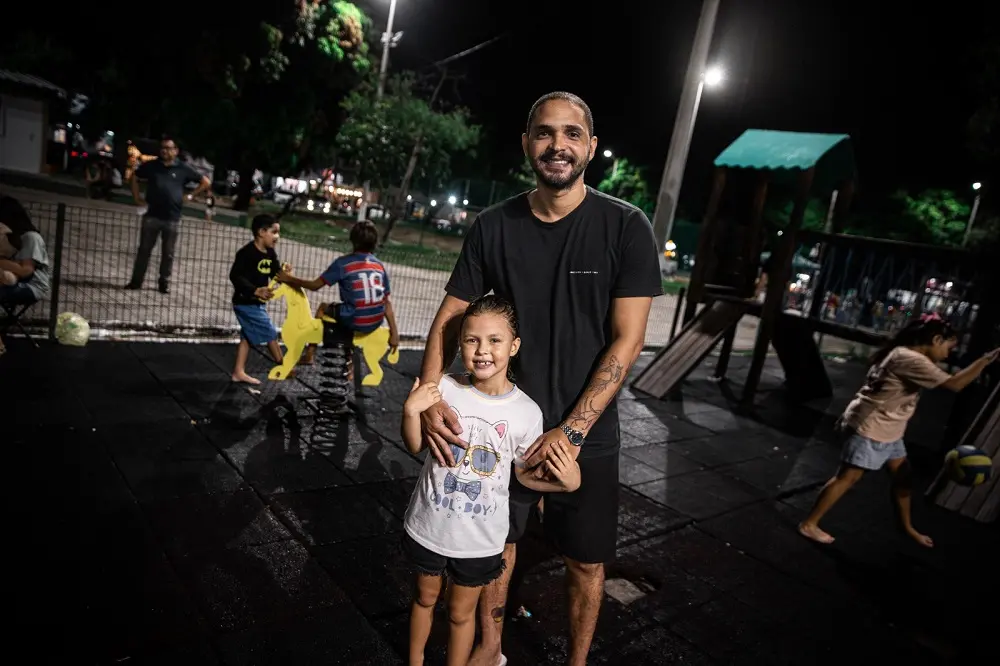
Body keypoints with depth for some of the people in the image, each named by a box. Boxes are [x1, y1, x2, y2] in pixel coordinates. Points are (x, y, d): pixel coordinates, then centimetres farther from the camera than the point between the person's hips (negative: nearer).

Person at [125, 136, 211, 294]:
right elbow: (134, 178, 22)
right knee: (144, 249, 5)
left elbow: (206, 182, 8)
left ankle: (164, 283, 17)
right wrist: (137, 197, 13)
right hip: (152, 215, 1)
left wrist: (191, 195, 3)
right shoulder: (151, 166, 6)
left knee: (168, 253, 7)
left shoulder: (183, 169, 2)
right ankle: (136, 281, 13)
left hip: (173, 218, -1)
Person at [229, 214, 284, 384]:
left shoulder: (270, 253, 7)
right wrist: (256, 290, -31)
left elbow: (275, 274, 10)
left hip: (256, 303, 9)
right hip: (245, 302, -9)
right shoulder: (247, 252, -19)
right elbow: (235, 276, -23)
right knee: (270, 334, -2)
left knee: (248, 336, 13)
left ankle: (239, 372, 21)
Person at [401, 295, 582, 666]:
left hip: (480, 539, -1)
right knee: (425, 598, 26)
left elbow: (526, 474, -3)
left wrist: (566, 483, -20)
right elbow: (416, 447, -3)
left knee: (461, 613, 19)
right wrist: (411, 411, -21)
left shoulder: (526, 412, -16)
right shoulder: (445, 389, -15)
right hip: (428, 526, 2)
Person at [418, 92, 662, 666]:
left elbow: (628, 340, -13)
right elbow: (450, 317, 1)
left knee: (586, 563, 13)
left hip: (585, 434, -2)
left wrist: (572, 430, -19)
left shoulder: (626, 227, -10)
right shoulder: (494, 226, -3)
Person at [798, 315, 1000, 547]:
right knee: (847, 477, -5)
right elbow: (954, 384, -25)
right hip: (869, 429, -11)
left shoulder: (903, 354, 13)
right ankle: (809, 524, 1)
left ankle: (907, 528, 38)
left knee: (904, 476, 19)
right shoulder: (911, 359, -21)